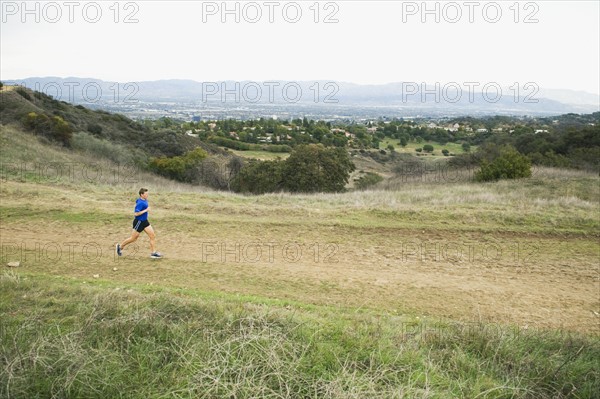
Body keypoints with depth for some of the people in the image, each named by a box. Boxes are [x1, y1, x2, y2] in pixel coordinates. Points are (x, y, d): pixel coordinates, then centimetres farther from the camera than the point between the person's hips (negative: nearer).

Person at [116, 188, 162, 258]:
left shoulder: (145, 200, 5)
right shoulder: (140, 203, -23)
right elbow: (135, 213, -27)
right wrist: (146, 210, -26)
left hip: (145, 221, 8)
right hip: (139, 222, -8)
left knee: (153, 236, -1)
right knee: (133, 238, 7)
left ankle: (153, 253, 2)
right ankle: (120, 246, 30)